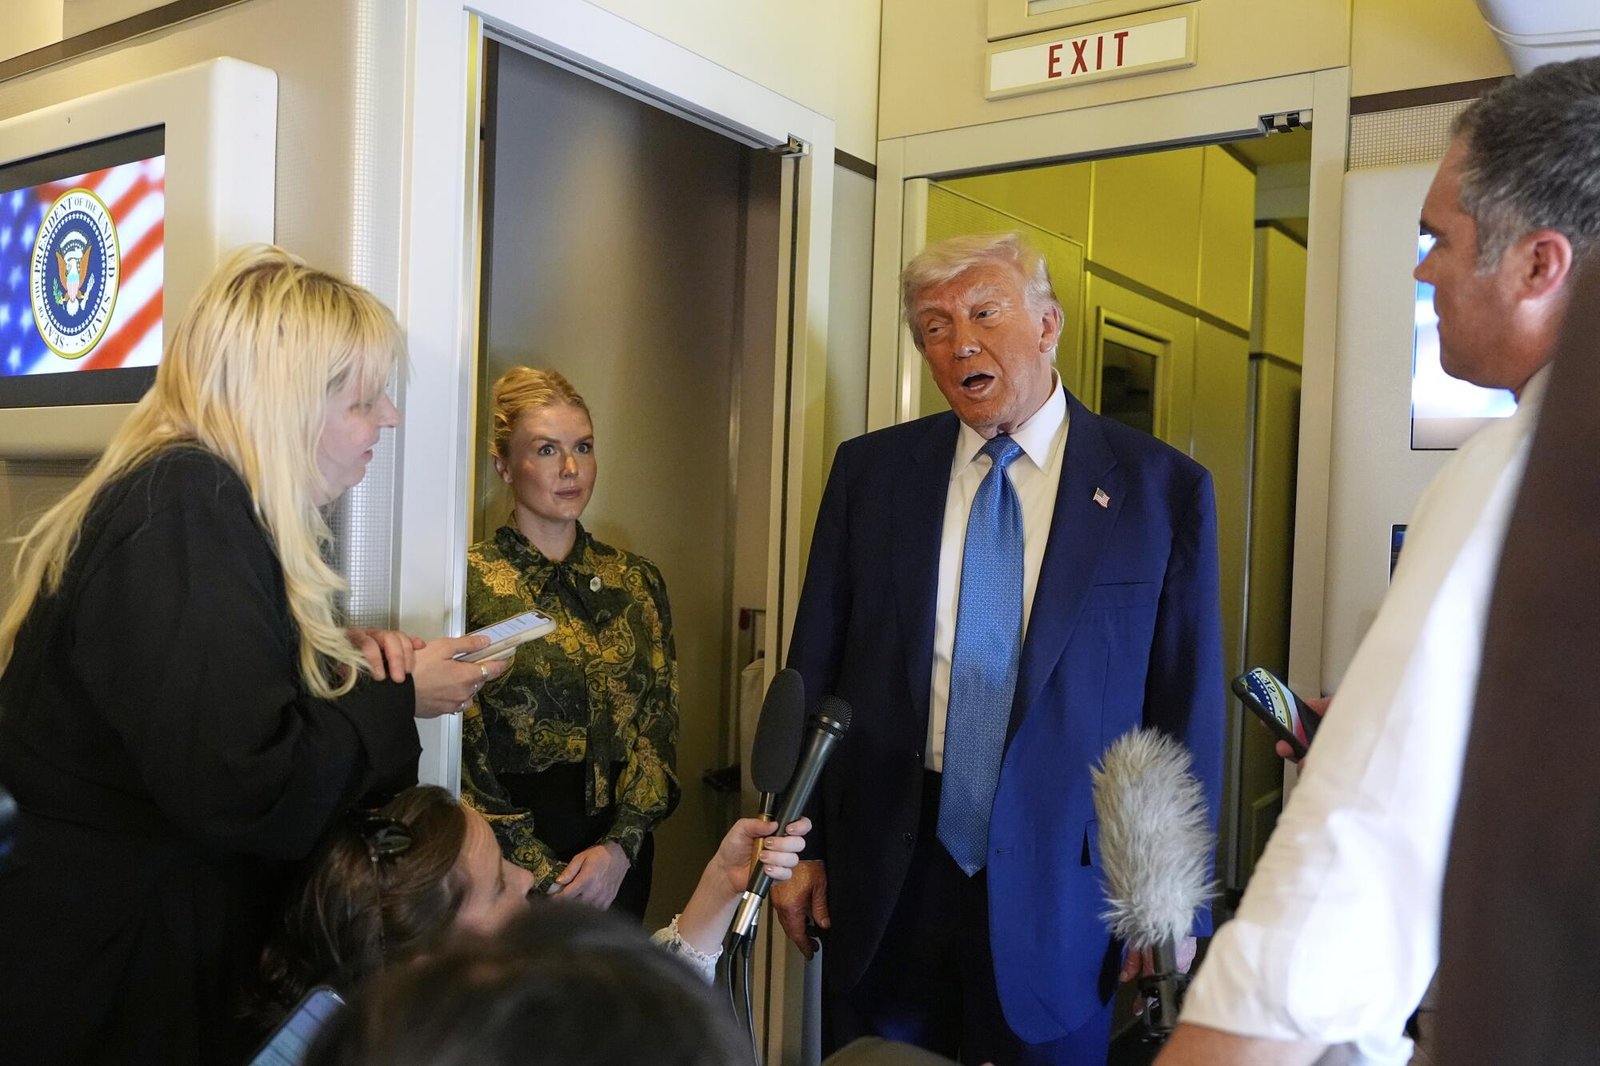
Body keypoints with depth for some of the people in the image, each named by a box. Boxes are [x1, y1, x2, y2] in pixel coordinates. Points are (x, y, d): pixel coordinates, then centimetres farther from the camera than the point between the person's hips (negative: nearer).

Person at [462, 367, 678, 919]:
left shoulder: (637, 581, 4)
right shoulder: (469, 582, -10)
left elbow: (659, 728, 1)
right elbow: (463, 754, -11)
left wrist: (619, 845, -12)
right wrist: (547, 874, -13)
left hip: (619, 864, 4)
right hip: (508, 868, -4)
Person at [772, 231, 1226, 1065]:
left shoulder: (1162, 488, -4)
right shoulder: (869, 471, 2)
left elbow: (1186, 705, -2)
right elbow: (815, 669, 5)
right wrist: (801, 844, 4)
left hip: (1059, 887, -2)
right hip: (881, 882, 2)